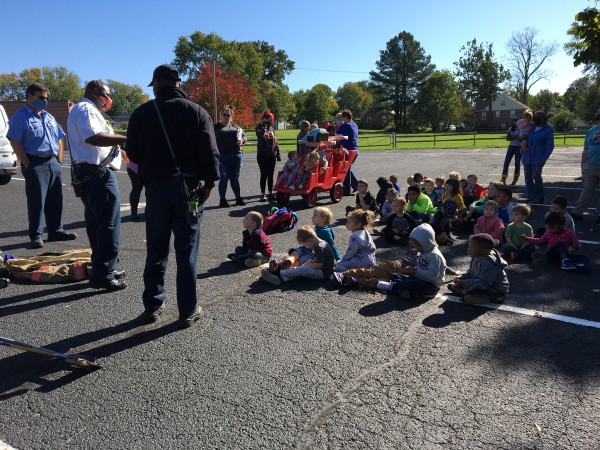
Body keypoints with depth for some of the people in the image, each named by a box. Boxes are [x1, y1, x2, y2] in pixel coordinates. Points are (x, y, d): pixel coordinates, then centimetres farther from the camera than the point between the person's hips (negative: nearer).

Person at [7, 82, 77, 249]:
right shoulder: (21, 117, -4)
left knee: (55, 200, 10)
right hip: (35, 164, -7)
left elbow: (59, 140, 22)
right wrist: (28, 165, -15)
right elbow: (15, 143, -11)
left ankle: (56, 231, 20)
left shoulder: (49, 117, 18)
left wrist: (59, 160, 11)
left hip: (53, 163, 7)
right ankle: (35, 235, 3)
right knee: (36, 202, -5)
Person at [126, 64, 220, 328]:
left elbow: (133, 153, 7)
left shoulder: (142, 113, 4)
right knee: (187, 252, 3)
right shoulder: (197, 112, 0)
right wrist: (209, 182, 0)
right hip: (189, 187, -1)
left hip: (156, 187, 2)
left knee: (156, 250, 12)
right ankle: (188, 311, 9)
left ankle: (152, 306, 21)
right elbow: (210, 152, -7)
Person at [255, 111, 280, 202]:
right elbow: (261, 134, -26)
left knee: (270, 175, 8)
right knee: (264, 175, -4)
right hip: (263, 155, -5)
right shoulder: (260, 128, -1)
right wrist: (264, 124, -16)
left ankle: (270, 194, 14)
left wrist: (278, 153, 13)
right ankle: (262, 194, 1)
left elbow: (275, 142, 18)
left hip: (272, 155, 5)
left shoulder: (272, 128, 16)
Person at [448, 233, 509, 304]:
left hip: (496, 293, -10)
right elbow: (470, 273, 14)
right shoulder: (476, 257, 1)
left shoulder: (489, 263, -30)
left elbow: (482, 283, -33)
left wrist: (463, 283, -30)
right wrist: (462, 277, -7)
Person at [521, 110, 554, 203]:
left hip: (538, 159, -6)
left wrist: (544, 158, -14)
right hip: (527, 157, 6)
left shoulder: (548, 129, -2)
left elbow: (550, 145, -5)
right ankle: (532, 198, 12)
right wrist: (523, 144, 6)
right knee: (528, 178, 4)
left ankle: (541, 196, 12)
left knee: (536, 177, -9)